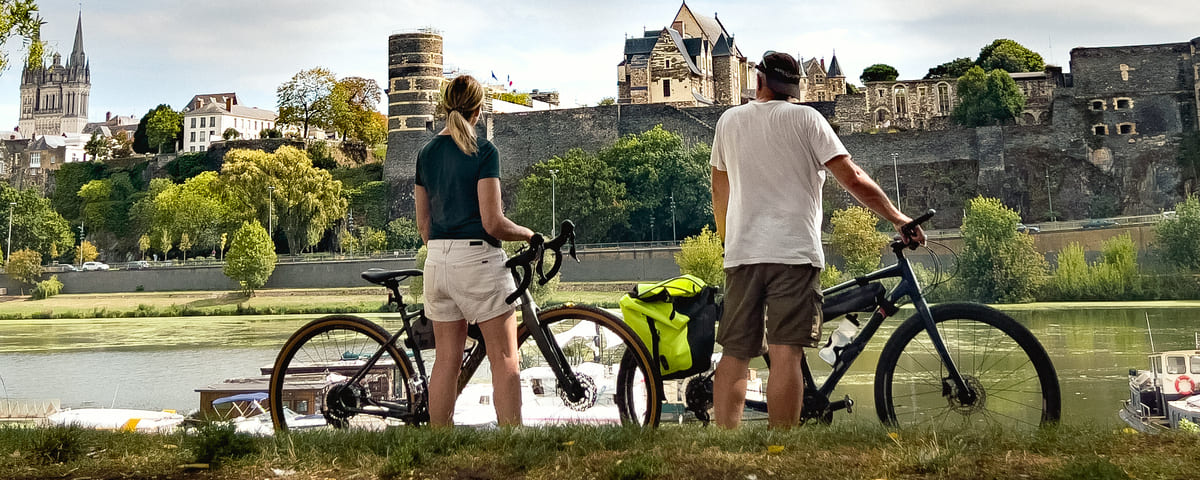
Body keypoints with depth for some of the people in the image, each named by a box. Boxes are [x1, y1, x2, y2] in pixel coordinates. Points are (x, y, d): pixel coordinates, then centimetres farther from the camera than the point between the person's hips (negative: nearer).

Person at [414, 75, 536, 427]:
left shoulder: (427, 153, 10)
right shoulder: (483, 151, -9)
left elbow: (423, 223, 13)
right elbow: (492, 222, -14)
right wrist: (530, 235, 2)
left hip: (437, 262, 6)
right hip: (478, 257, -6)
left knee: (446, 360, 10)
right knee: (504, 361, -1)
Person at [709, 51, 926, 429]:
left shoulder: (729, 121, 13)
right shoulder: (804, 118, 0)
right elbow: (853, 178, -4)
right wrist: (899, 219, 4)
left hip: (741, 254, 4)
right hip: (794, 252, -4)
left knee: (734, 353, 7)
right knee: (785, 354, -9)